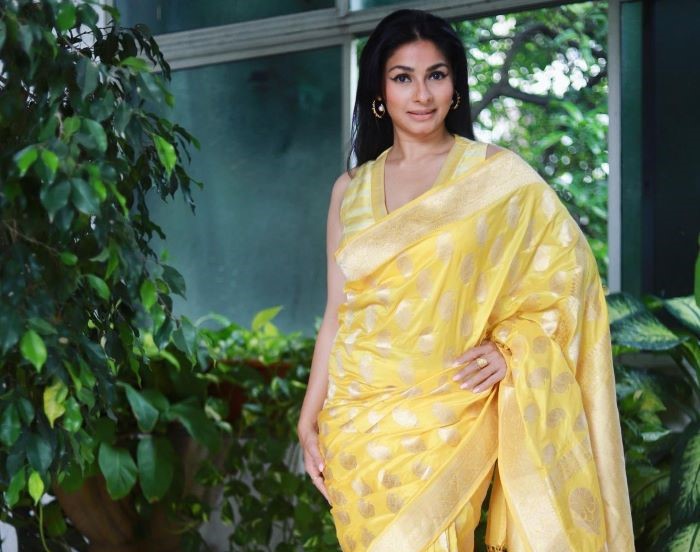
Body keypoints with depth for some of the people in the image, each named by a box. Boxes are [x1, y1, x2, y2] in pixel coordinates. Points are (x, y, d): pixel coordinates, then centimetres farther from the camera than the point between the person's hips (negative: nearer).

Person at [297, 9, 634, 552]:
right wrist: (309, 420, 7)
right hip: (358, 420, 3)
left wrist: (509, 346, -11)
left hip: (444, 418, -3)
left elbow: (567, 269, 1)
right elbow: (337, 313, 10)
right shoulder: (351, 191, 8)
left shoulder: (498, 175, -2)